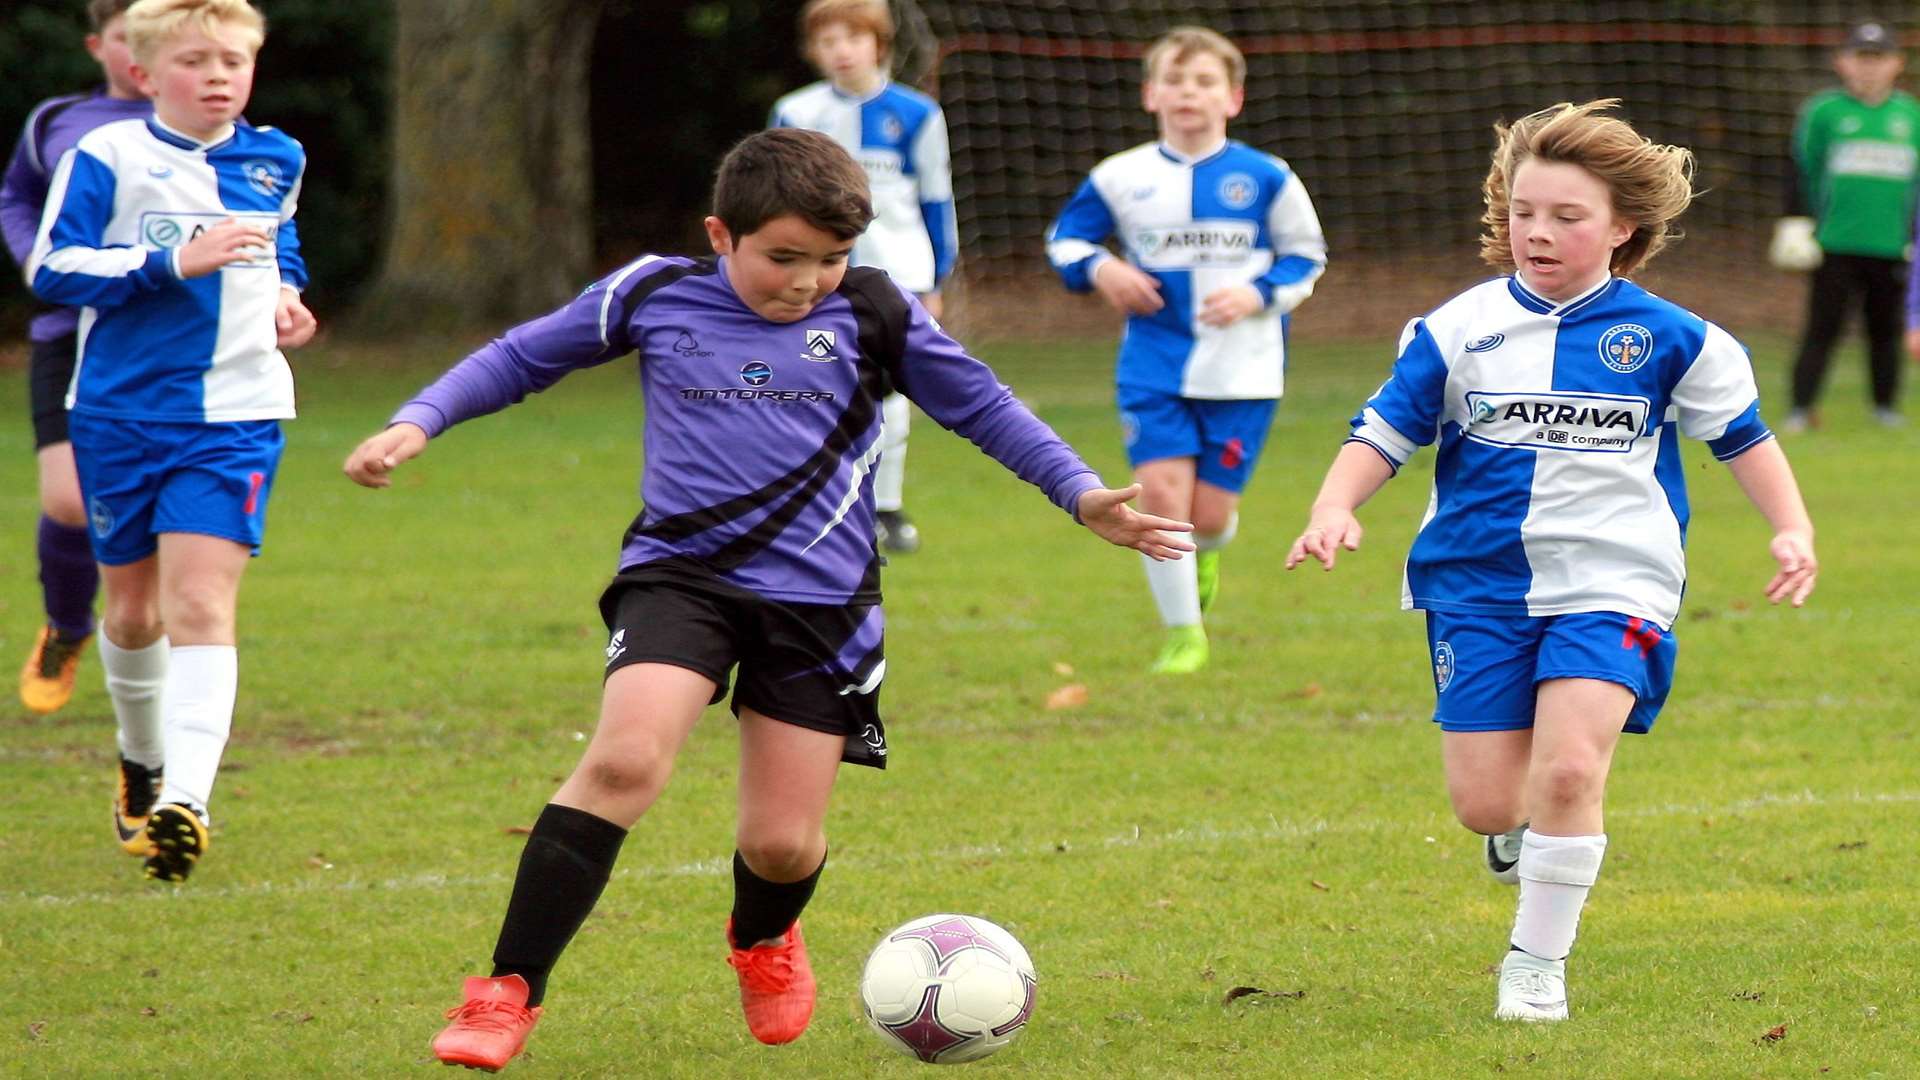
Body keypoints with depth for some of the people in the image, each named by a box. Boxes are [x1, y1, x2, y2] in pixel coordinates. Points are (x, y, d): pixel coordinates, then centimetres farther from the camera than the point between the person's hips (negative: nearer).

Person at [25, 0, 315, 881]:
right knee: (133, 607, 13)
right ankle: (142, 761, 40)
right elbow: (50, 270, -14)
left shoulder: (273, 163, 9)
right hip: (119, 411, -1)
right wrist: (174, 261, -22)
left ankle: (185, 801, -25)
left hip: (233, 416, 1)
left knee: (199, 599, -15)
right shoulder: (107, 157, -7)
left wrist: (285, 297, 8)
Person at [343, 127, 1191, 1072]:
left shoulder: (875, 314, 3)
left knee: (783, 841, 1)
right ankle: (506, 997, -20)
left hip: (821, 600, 1)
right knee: (625, 758, -26)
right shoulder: (655, 296, 4)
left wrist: (1081, 494, 3)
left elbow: (983, 408, 12)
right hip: (680, 571, -1)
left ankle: (762, 941, 42)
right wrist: (418, 422, 3)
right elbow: (522, 357, 14)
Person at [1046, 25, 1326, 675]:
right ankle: (1183, 635, 3)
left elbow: (1306, 256, 8)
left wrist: (1258, 294, -9)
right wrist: (1097, 269, -6)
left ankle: (1206, 553, 40)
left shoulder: (1267, 180, -2)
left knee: (1209, 512, -1)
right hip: (1154, 369, 1)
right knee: (1161, 490, -13)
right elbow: (1065, 237, 15)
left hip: (1242, 373, -1)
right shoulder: (1122, 179, 0)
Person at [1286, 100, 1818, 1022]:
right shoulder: (1460, 331, 1)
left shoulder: (1669, 340, 0)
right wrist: (1334, 508, -13)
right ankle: (1523, 827, 38)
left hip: (1611, 584, -2)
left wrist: (1792, 530, 1)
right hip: (1479, 584, 2)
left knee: (1568, 771, -21)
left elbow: (1741, 434, 12)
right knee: (1485, 803, -2)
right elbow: (1385, 431, 4)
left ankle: (1538, 961, -3)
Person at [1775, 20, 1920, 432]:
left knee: (1885, 328, 9)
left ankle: (1886, 406, 21)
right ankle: (1801, 408, -1)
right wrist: (1796, 224, -3)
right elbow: (1803, 173, 3)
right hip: (1836, 243, -3)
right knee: (1823, 327, -4)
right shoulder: (1823, 111, 1)